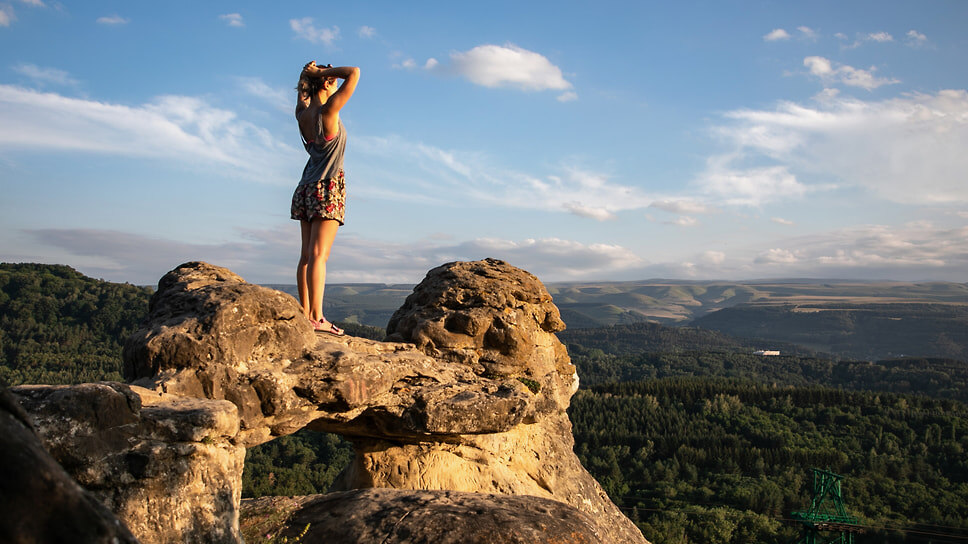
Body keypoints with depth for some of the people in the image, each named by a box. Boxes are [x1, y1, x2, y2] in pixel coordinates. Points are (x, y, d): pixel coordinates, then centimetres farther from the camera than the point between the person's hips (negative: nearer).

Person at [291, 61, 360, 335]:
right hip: (326, 189, -7)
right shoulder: (328, 111, -12)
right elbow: (354, 73, -14)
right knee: (318, 255, -11)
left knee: (306, 255, 5)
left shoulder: (303, 114, 8)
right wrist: (326, 72, -4)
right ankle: (317, 317, -14)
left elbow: (302, 94, 32)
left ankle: (305, 314, 5)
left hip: (306, 189, 7)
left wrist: (309, 74, 16)